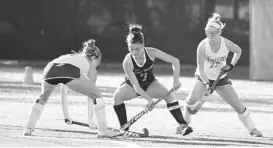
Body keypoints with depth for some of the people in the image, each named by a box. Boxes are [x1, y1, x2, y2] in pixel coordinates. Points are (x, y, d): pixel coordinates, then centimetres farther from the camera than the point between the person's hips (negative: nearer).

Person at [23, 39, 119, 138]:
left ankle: (28, 129, 24)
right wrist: (89, 118, 37)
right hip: (70, 72, -5)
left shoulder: (70, 57, 44)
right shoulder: (91, 67, 31)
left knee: (43, 98, 34)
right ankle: (102, 131, 9)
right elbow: (90, 96, 31)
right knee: (97, 95, 15)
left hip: (50, 68, 5)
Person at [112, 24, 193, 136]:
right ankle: (124, 128, -19)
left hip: (149, 84, 2)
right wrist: (149, 99, -41)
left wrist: (176, 80, -29)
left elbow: (175, 61, -19)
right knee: (117, 95, -31)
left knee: (167, 94, -25)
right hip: (131, 85, -1)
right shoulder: (127, 62, -31)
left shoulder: (151, 52, -26)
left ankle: (182, 125, -23)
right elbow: (135, 85, -29)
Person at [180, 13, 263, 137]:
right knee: (192, 99, -27)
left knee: (238, 105, -2)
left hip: (221, 78, 2)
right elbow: (201, 69, -23)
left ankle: (252, 129, 15)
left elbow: (238, 51, 5)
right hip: (204, 78, -2)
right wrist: (207, 84, -36)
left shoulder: (226, 43, -19)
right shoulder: (203, 46, -24)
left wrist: (231, 65, -7)